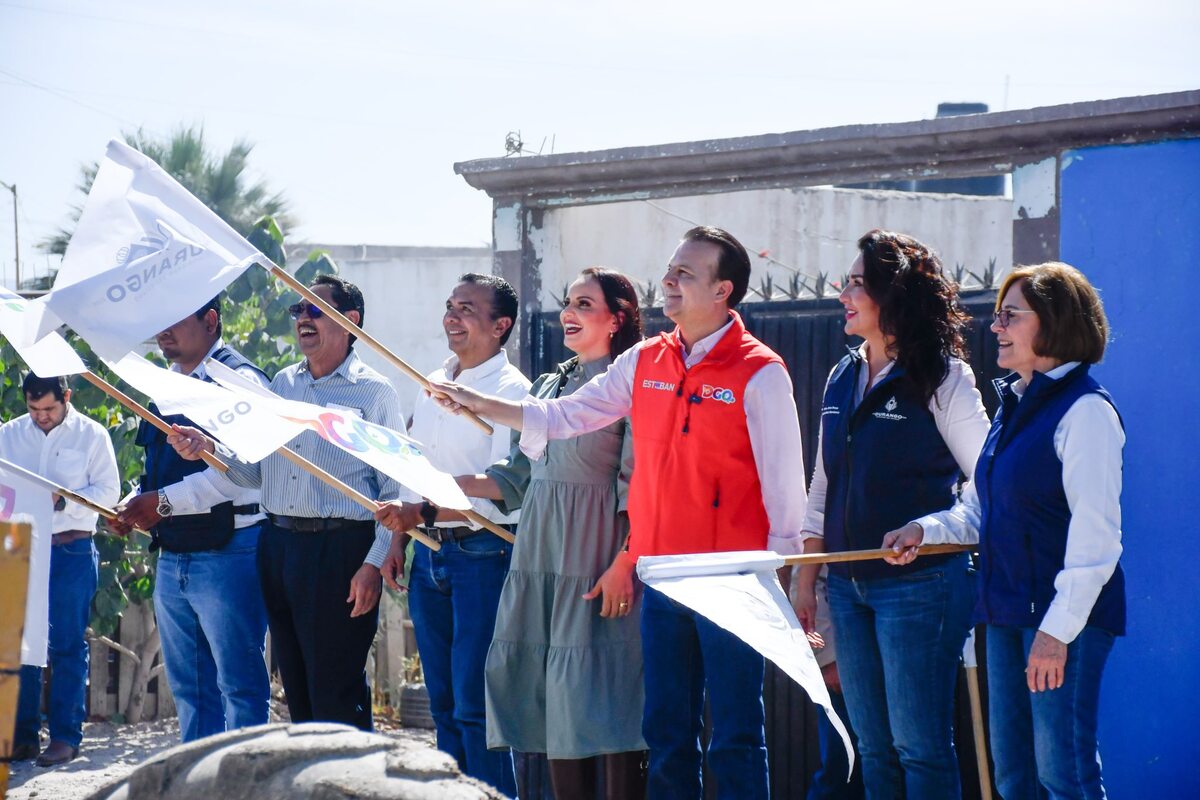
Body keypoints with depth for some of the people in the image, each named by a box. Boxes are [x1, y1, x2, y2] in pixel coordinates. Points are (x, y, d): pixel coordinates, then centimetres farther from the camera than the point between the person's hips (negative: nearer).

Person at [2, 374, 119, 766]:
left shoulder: (91, 435, 1)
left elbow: (109, 490, -2)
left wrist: (63, 501, -16)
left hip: (71, 550, -3)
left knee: (67, 645, -2)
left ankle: (65, 736, 2)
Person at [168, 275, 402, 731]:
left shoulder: (374, 393, -3)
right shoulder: (282, 384, 16)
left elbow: (394, 491, -7)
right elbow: (255, 472, 15)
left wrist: (374, 564, -15)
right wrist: (209, 449, -3)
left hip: (339, 551, -6)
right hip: (278, 547, 6)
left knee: (336, 693, -6)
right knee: (296, 689, 10)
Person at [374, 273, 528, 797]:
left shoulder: (510, 389, -10)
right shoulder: (431, 387, 15)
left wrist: (423, 512, -25)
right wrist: (398, 541, 17)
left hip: (482, 553, -8)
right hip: (429, 555, 8)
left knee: (474, 705, -9)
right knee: (443, 701, 11)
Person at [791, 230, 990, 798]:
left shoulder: (941, 379, -8)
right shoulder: (842, 379, 12)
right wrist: (806, 576, 12)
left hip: (917, 584, -7)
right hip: (849, 586, 7)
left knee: (919, 745, -4)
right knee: (873, 747, 11)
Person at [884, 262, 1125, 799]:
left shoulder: (1084, 410, -12)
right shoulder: (1013, 406, 15)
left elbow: (1096, 533, -17)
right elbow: (982, 511, 23)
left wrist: (1058, 629, -21)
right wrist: (927, 529, 3)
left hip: (1064, 614, -9)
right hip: (1008, 612, 9)